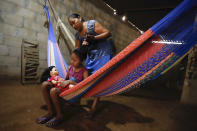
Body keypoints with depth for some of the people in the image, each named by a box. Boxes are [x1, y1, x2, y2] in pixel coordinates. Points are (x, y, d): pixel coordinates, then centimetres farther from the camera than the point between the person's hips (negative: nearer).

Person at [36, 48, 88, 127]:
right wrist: (62, 81, -2)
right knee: (45, 84, -9)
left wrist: (70, 81, -22)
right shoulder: (70, 67, 10)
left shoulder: (84, 71, -9)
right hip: (67, 87, 8)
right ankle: (50, 112, -4)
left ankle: (59, 116, -8)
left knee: (53, 91, -30)